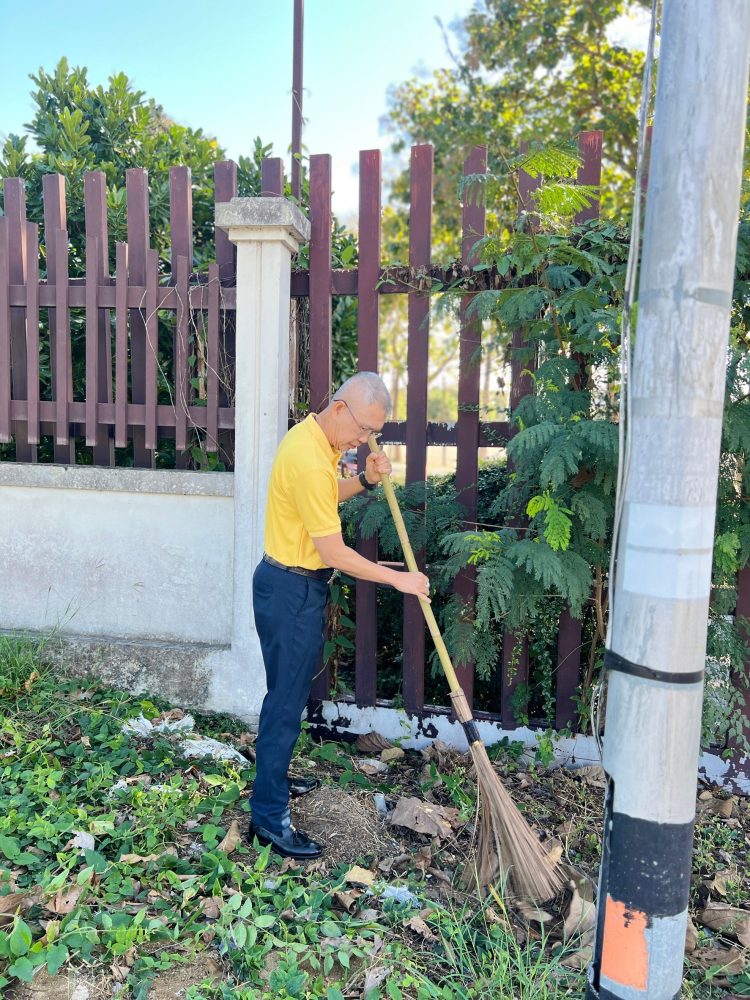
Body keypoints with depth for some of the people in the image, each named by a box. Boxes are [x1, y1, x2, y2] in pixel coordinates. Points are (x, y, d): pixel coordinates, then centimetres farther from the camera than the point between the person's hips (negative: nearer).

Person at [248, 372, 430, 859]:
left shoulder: (314, 436, 5)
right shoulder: (308, 459, -26)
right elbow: (334, 553, -24)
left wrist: (365, 479, 3)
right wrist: (398, 579, -15)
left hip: (297, 584, 10)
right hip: (291, 590, -10)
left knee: (290, 692, 22)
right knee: (286, 701, -1)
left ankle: (273, 776, 39)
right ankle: (269, 816, 12)